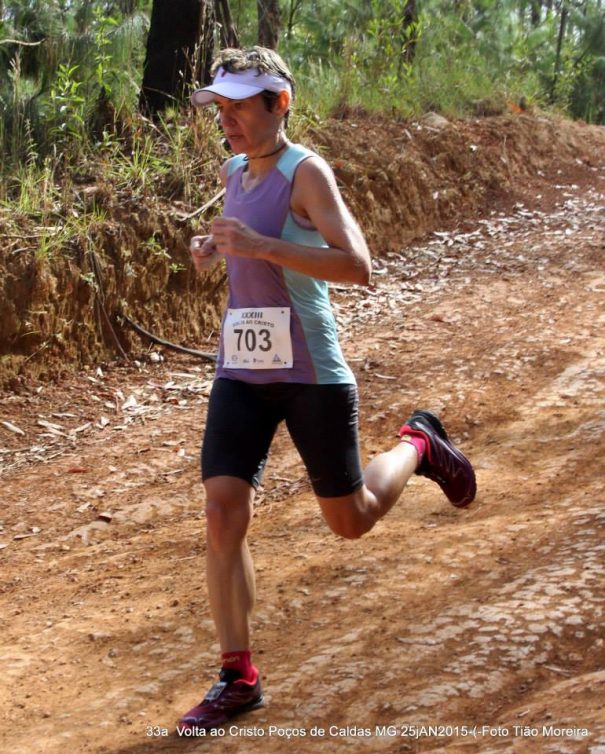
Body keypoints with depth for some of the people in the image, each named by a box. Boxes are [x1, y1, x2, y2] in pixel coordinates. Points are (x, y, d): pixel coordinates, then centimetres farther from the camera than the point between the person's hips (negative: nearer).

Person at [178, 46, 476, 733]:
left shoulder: (306, 171, -13)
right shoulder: (233, 173, 9)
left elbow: (358, 267, -24)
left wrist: (259, 246, -30)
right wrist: (215, 249, 10)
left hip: (311, 374, -6)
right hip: (240, 371, 6)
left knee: (351, 520, 8)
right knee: (222, 512, -8)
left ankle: (419, 445, 39)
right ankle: (238, 678, 0)